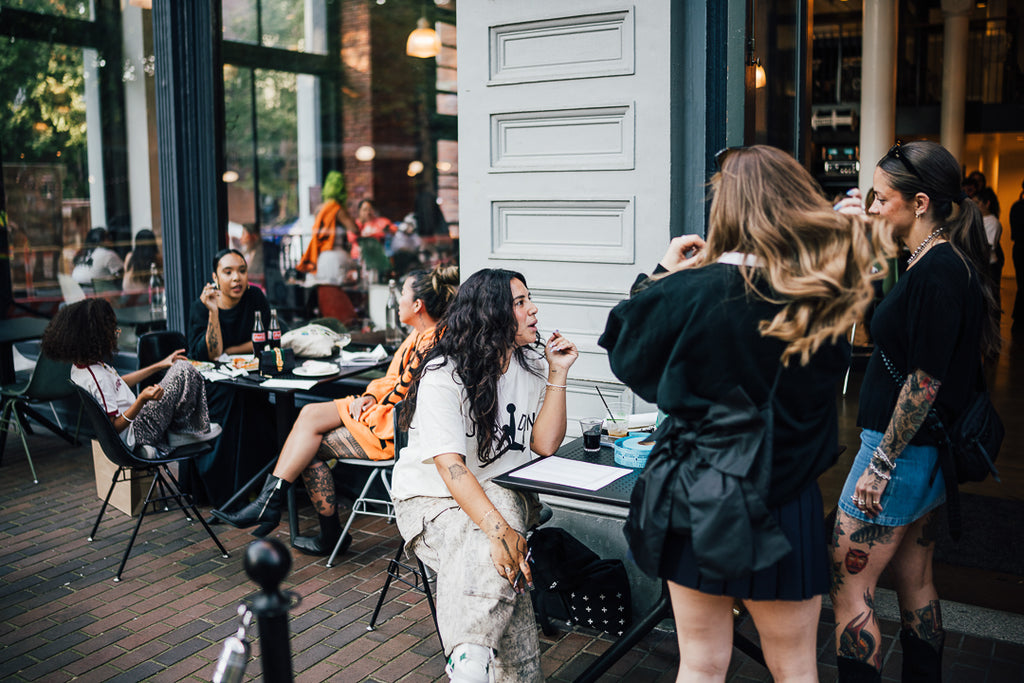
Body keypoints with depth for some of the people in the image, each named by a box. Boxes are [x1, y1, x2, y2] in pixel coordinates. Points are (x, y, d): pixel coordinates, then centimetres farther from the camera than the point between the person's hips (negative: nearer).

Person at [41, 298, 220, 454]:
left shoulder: (81, 365, 2)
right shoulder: (96, 379, -29)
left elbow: (118, 383, 17)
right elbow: (116, 426, -26)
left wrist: (159, 366, 19)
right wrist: (142, 399, -39)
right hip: (137, 434, -10)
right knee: (184, 371, -11)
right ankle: (198, 429, 6)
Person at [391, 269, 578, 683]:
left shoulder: (532, 364, 5)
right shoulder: (443, 375, -15)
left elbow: (544, 445, -2)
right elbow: (450, 466, -25)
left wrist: (557, 374, -9)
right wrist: (498, 529, -38)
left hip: (502, 493, 5)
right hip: (435, 498, -4)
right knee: (488, 554, -35)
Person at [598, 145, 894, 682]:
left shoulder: (691, 291, -17)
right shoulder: (826, 299, -8)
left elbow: (623, 346, -2)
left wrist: (665, 274, 9)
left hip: (697, 505, -1)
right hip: (786, 511, 2)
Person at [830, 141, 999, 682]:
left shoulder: (936, 272, -20)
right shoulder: (945, 262, 10)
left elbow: (925, 380, -23)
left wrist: (882, 463, -20)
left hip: (902, 451, -10)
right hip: (926, 453, 10)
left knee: (847, 591, -3)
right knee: (915, 582, 20)